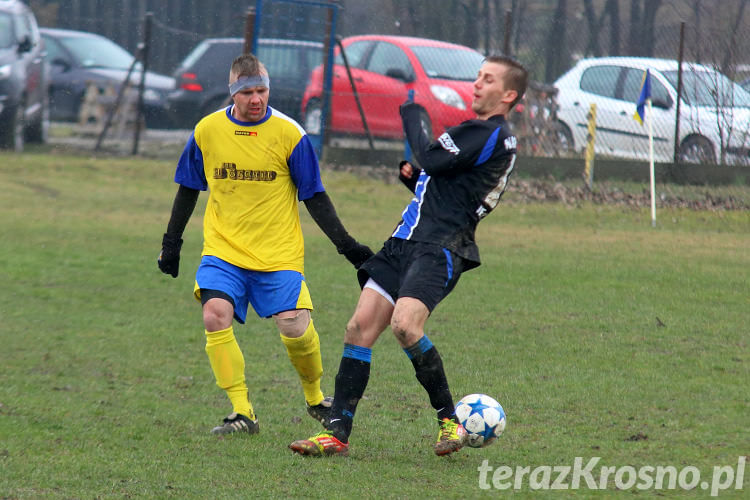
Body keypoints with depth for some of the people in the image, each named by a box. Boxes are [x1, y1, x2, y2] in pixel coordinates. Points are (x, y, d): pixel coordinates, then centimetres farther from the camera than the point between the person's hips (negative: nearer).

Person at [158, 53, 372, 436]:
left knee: (295, 329, -12)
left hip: (279, 255, -1)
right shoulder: (207, 131, 1)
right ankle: (242, 412, -12)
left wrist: (345, 244, -4)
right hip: (223, 250, 1)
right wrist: (171, 242, 13)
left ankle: (316, 399, 18)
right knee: (215, 315, -21)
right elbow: (188, 189, 14)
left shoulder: (289, 134, -5)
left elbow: (314, 196, 2)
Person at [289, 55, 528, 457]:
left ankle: (450, 420, -12)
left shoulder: (489, 134, -7)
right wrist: (412, 176, 11)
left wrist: (411, 118, 2)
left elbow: (432, 159, -15)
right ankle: (337, 432, -1)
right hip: (405, 242, 10)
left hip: (438, 248, -10)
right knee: (359, 328, -1)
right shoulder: (486, 136, 25)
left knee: (405, 326, -28)